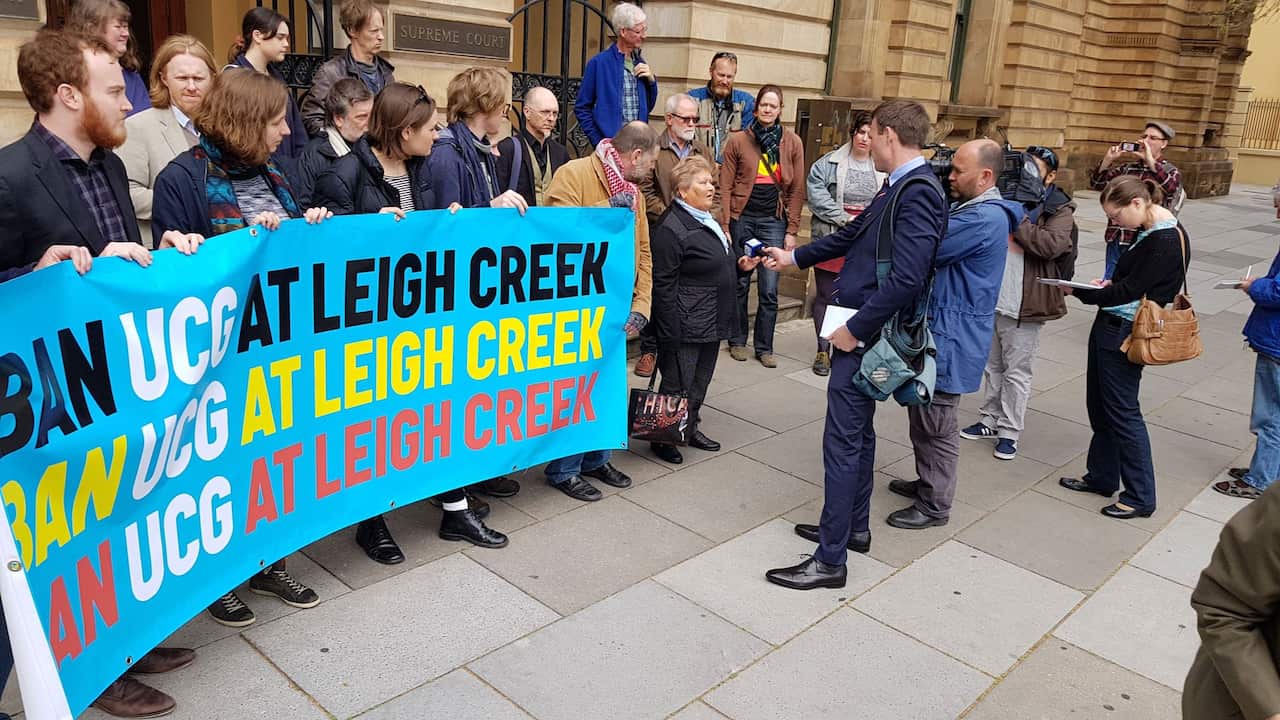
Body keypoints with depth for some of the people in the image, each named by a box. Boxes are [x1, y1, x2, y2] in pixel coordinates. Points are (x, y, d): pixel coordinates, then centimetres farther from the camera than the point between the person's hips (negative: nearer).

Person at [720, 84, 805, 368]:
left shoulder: (793, 142, 5)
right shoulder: (738, 140, 2)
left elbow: (797, 190, 5)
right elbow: (726, 186, 1)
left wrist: (791, 231, 0)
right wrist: (725, 225, -7)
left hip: (774, 221, 0)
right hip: (742, 218, 0)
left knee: (769, 289, 1)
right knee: (740, 283, 8)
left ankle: (764, 347, 12)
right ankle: (737, 341, 22)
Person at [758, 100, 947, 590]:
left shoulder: (917, 192, -19)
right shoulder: (900, 187, 10)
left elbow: (906, 279, -27)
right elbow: (853, 235, 23)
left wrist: (855, 328, -19)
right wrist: (794, 256, 29)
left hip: (865, 334, -10)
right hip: (861, 328, 10)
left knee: (843, 441, -3)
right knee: (857, 432, 19)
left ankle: (830, 560, 7)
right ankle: (853, 527, 35)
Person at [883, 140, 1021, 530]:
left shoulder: (985, 218, -21)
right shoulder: (971, 210, 14)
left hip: (951, 338, -10)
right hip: (936, 329, 10)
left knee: (936, 424, 1)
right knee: (922, 415, 20)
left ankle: (935, 505, 14)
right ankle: (927, 483, 35)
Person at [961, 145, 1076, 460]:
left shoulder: (1060, 210, -5)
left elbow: (1053, 245, -23)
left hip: (1024, 304, -5)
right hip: (992, 298, 5)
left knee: (1017, 371, 4)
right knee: (993, 364, 16)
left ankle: (1009, 431, 13)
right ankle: (990, 420, 28)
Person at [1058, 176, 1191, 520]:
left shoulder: (1166, 241, -20)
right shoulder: (1148, 231, 9)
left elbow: (1129, 291, -20)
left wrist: (1078, 292, -12)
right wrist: (1109, 284, 0)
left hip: (1124, 334, -9)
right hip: (1110, 327, 9)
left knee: (1122, 413, 0)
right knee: (1099, 405, 17)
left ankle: (1140, 497, 12)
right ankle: (1102, 476, 32)